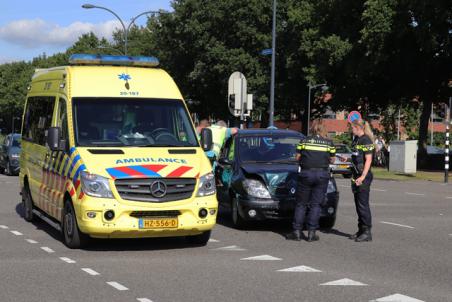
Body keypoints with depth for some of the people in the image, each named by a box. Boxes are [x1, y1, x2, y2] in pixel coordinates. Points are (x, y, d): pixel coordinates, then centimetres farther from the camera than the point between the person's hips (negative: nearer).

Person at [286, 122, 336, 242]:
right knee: (316, 204, 5)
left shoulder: (304, 141, 2)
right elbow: (332, 160, 8)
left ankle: (297, 232, 5)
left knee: (301, 204, 7)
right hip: (322, 174, 0)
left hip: (306, 173, 0)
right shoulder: (329, 143, 4)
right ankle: (311, 233, 3)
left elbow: (297, 158, 4)